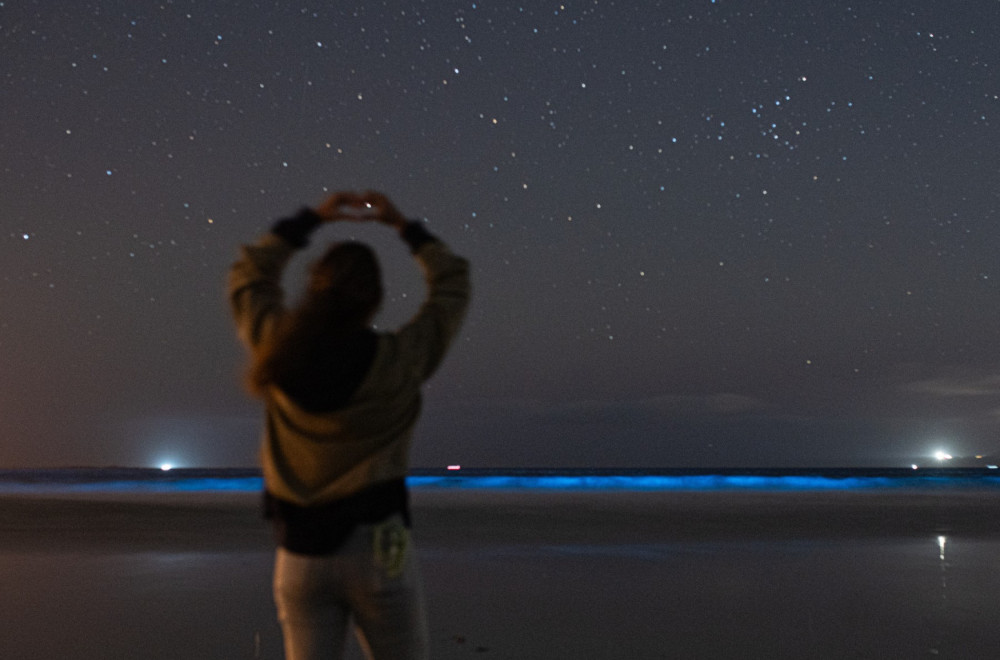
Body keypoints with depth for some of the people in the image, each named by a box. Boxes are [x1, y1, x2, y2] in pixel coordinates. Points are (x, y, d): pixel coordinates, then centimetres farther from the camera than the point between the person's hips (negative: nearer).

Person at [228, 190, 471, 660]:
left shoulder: (277, 351, -3)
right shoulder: (399, 360, -8)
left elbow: (249, 277, 18)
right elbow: (452, 286, 9)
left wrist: (310, 220, 21)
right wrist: (405, 227, 18)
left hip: (300, 554, 3)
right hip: (377, 547, -3)